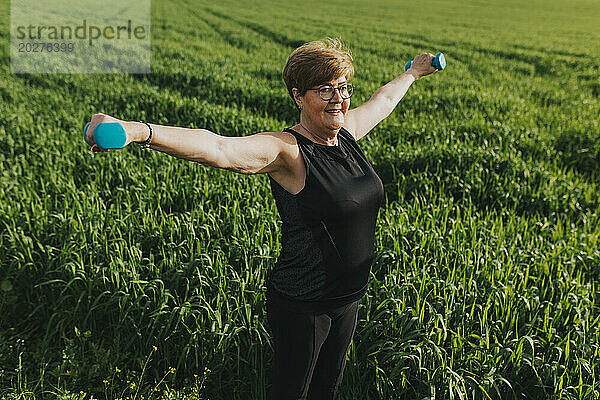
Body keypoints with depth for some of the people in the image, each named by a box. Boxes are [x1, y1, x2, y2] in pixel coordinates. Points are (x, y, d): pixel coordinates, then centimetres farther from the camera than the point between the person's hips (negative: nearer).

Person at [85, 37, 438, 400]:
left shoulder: (346, 132, 0)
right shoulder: (286, 151, -22)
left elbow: (383, 100, 21)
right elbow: (218, 148, -39)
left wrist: (413, 73, 40)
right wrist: (139, 131, -54)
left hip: (348, 299, 7)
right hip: (301, 307, -6)